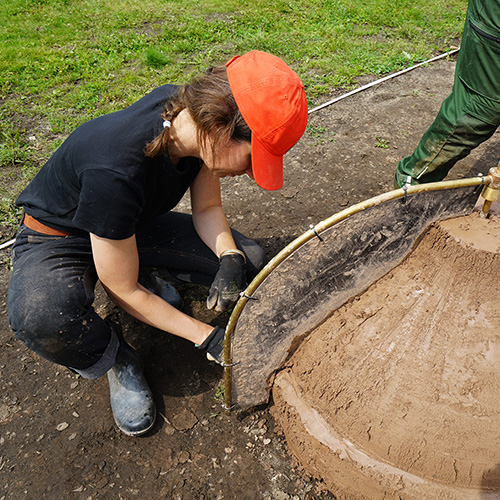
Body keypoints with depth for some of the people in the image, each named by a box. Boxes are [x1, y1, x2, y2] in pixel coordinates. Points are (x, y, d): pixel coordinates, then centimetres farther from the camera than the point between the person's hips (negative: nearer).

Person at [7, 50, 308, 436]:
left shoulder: (191, 113, -20)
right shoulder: (116, 171, -41)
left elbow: (207, 208, -5)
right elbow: (123, 291, -27)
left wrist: (230, 258, -24)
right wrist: (207, 338, -22)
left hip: (139, 224, 6)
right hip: (59, 241, -5)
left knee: (250, 261, -8)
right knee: (42, 318, -40)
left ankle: (146, 277, 13)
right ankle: (116, 360, -6)